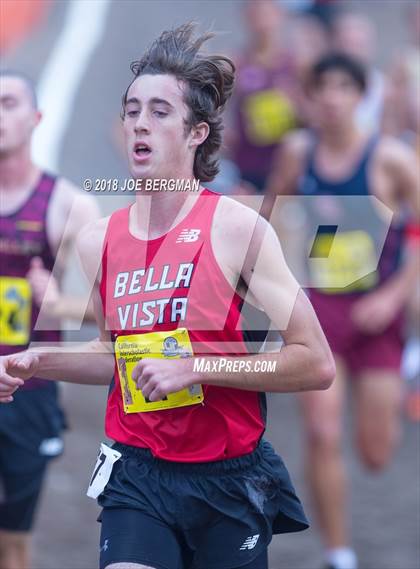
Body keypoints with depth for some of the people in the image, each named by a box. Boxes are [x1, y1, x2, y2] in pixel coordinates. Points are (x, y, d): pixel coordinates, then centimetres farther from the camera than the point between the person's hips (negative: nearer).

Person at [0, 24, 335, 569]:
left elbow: (316, 364, -13)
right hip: (136, 479, 3)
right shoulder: (98, 241, 5)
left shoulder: (237, 228, -10)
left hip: (229, 482, -3)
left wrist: (194, 366, -18)